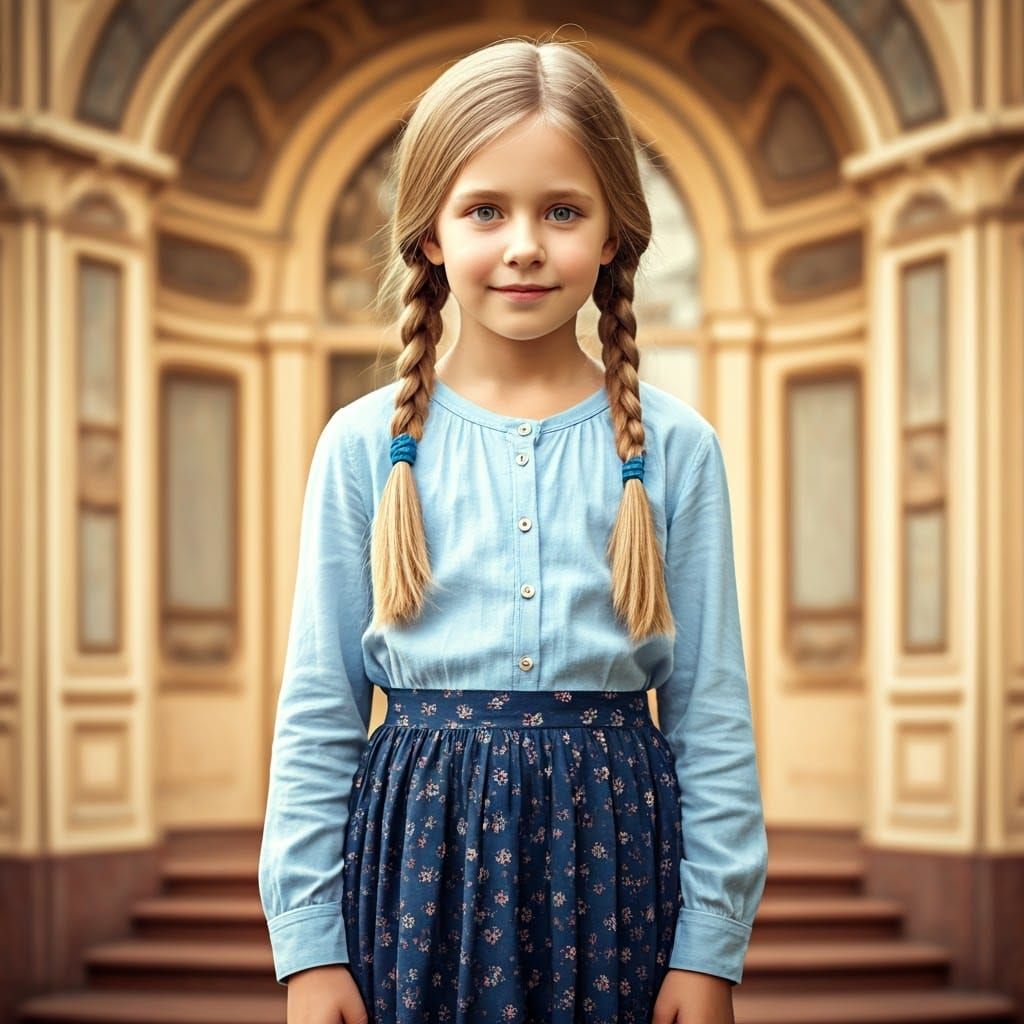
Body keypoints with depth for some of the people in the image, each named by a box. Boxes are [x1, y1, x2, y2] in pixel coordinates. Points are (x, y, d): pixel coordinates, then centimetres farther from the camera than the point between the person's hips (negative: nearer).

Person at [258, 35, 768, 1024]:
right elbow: (317, 715, 2)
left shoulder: (673, 447, 0)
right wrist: (308, 943, -1)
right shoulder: (367, 445, -1)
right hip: (421, 851, 0)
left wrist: (711, 944, -1)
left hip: (612, 850, 0)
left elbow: (711, 717, 2)